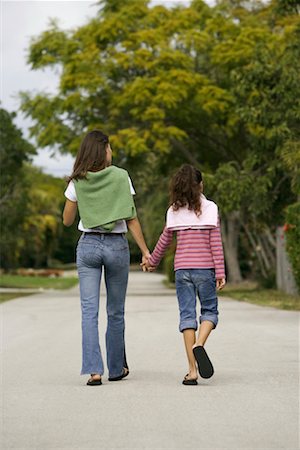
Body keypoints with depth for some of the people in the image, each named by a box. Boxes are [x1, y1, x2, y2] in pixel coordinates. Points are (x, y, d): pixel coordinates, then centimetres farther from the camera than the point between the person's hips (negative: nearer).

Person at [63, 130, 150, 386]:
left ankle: (94, 370, -12)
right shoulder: (121, 177, -5)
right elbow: (132, 220, -5)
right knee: (116, 312, 12)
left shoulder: (77, 182, -1)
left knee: (89, 311, -1)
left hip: (88, 245, 1)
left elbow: (67, 221, 8)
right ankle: (116, 368, 22)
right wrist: (145, 251, 0)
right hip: (117, 245, 0)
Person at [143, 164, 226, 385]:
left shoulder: (174, 211, 5)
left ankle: (192, 370, -2)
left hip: (182, 269, 2)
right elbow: (216, 243, -5)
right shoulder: (210, 208, -2)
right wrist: (220, 273, -4)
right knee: (210, 311, 12)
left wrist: (152, 261, 29)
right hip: (204, 268, -2)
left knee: (187, 315, 3)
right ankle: (199, 345, -19)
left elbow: (164, 241, 12)